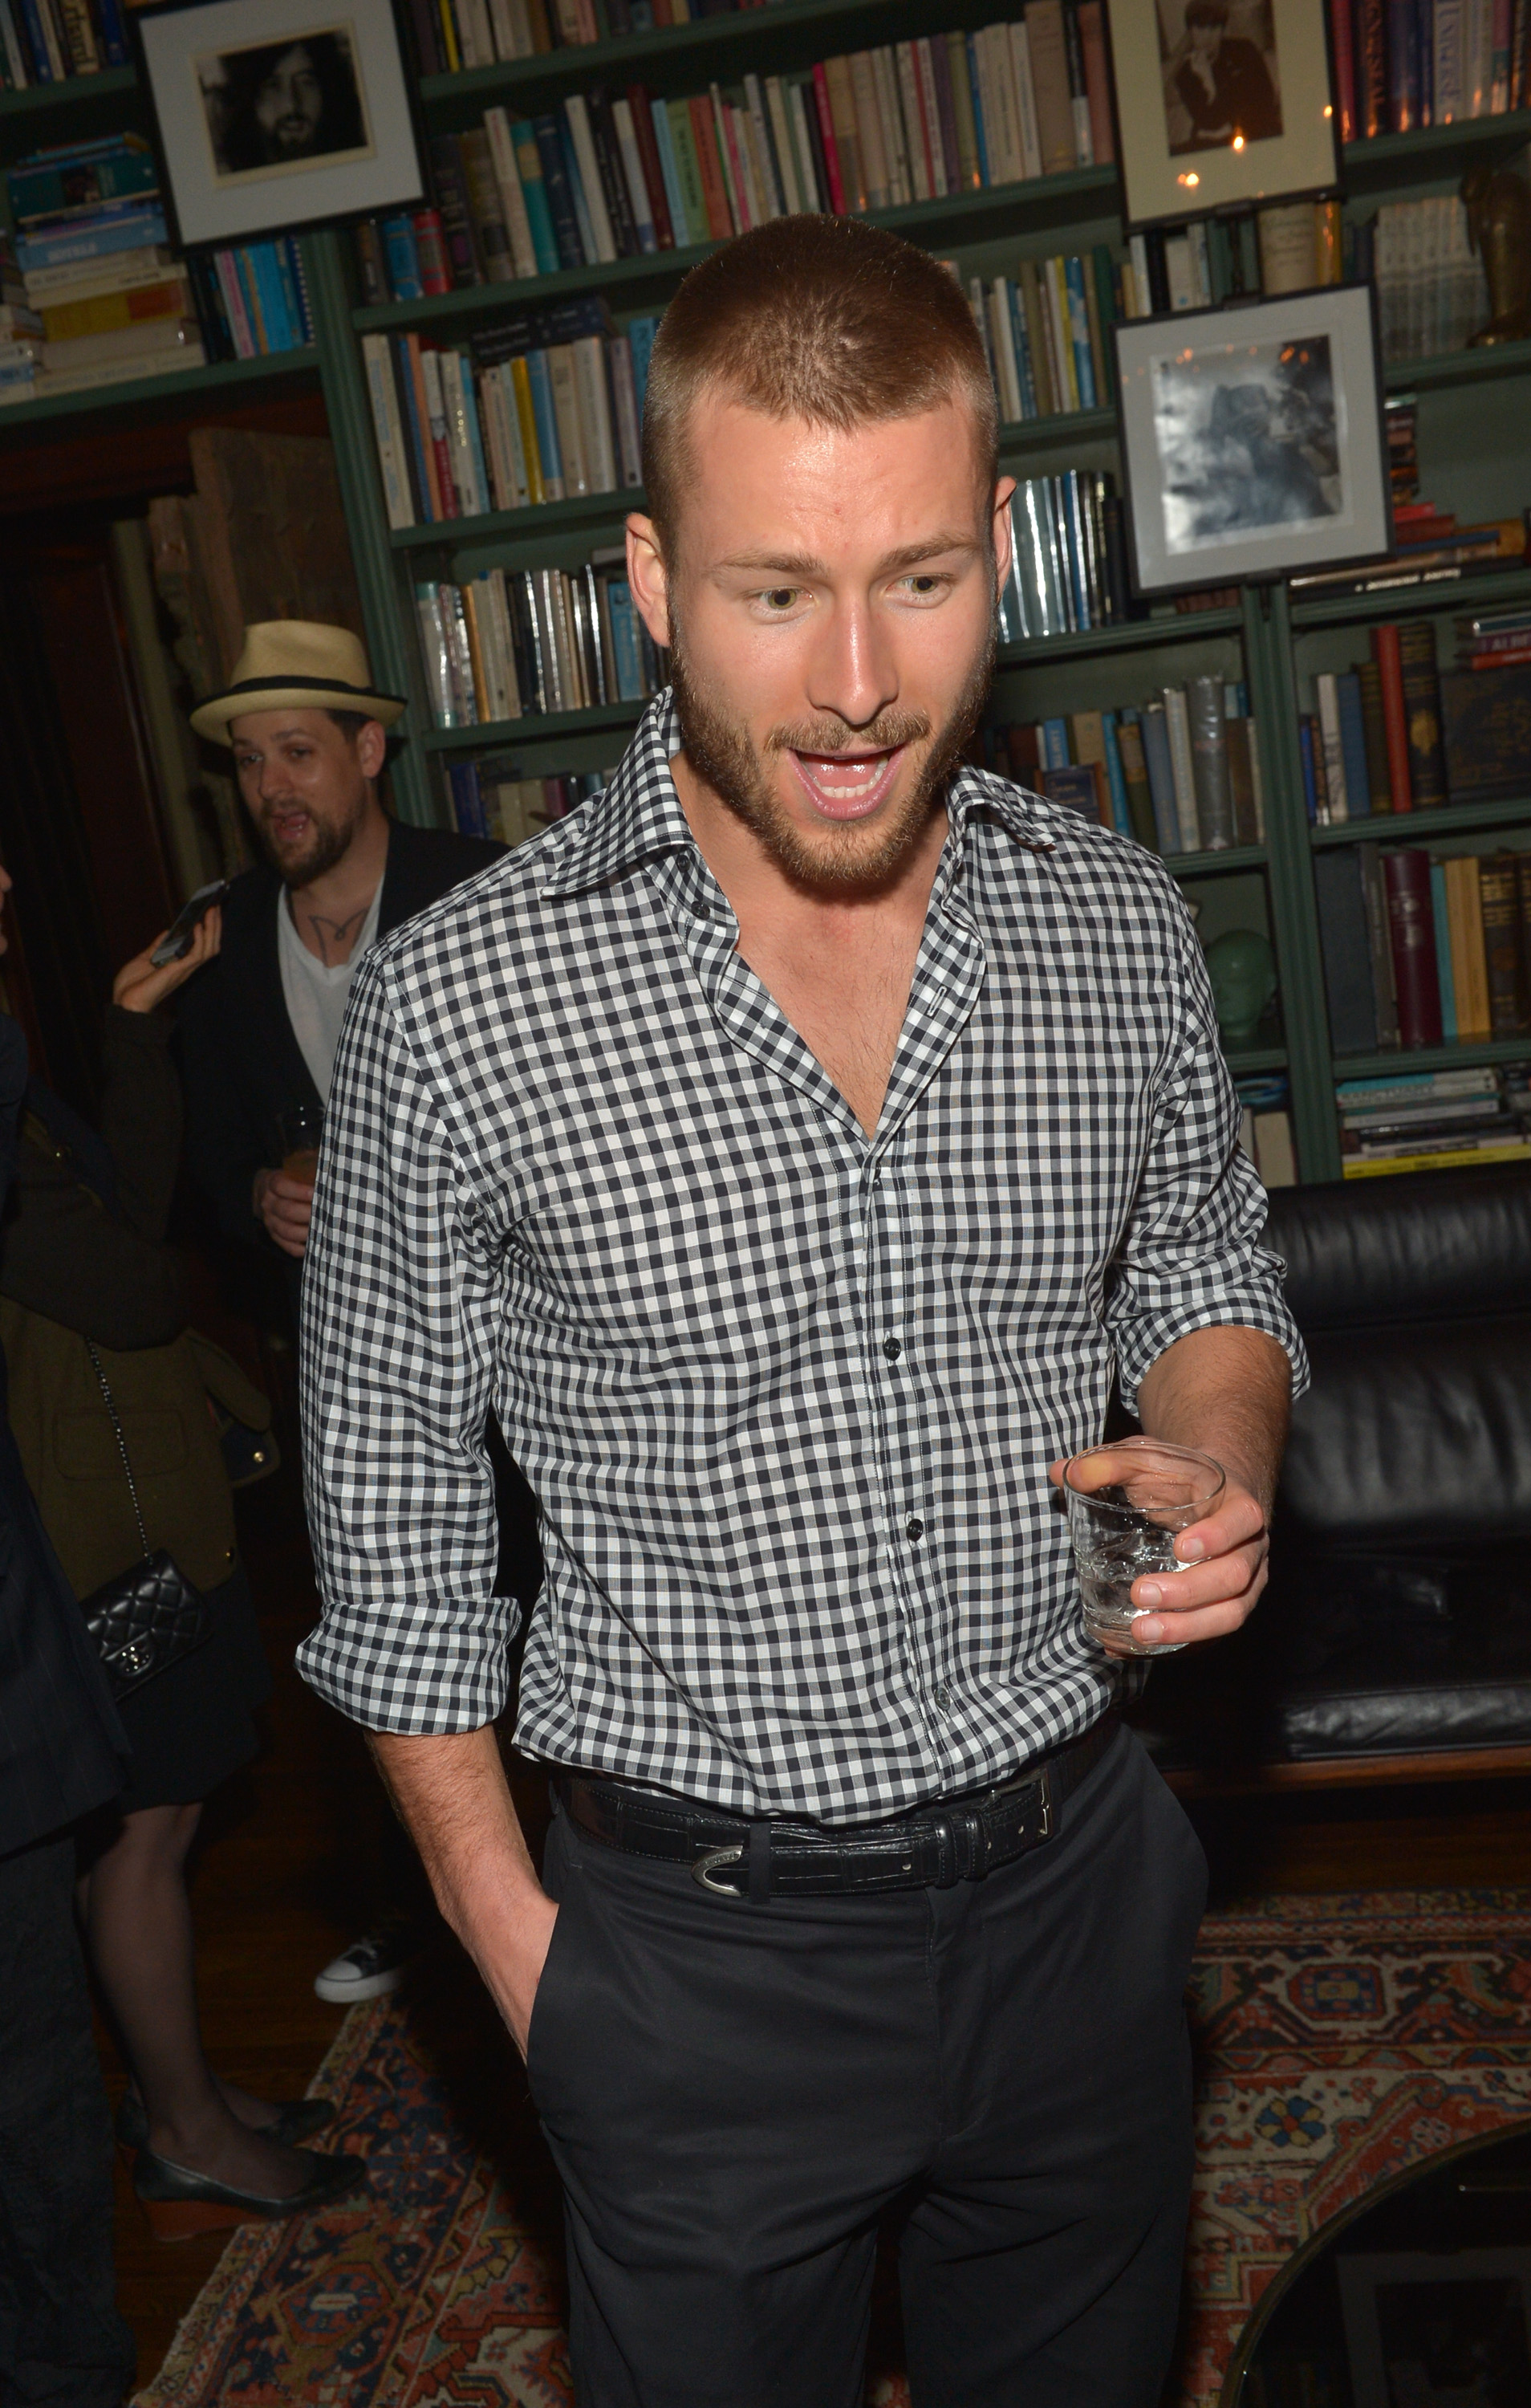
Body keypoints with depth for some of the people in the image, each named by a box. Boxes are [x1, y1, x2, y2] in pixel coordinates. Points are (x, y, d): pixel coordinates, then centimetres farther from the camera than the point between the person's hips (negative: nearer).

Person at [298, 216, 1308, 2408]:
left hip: (1074, 1878, 3)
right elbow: (394, 1512, -6)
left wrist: (1217, 1470, -12)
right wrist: (514, 1942, -4)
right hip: (701, 1948, -3)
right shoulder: (458, 1005, -16)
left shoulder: (1121, 924, -7)